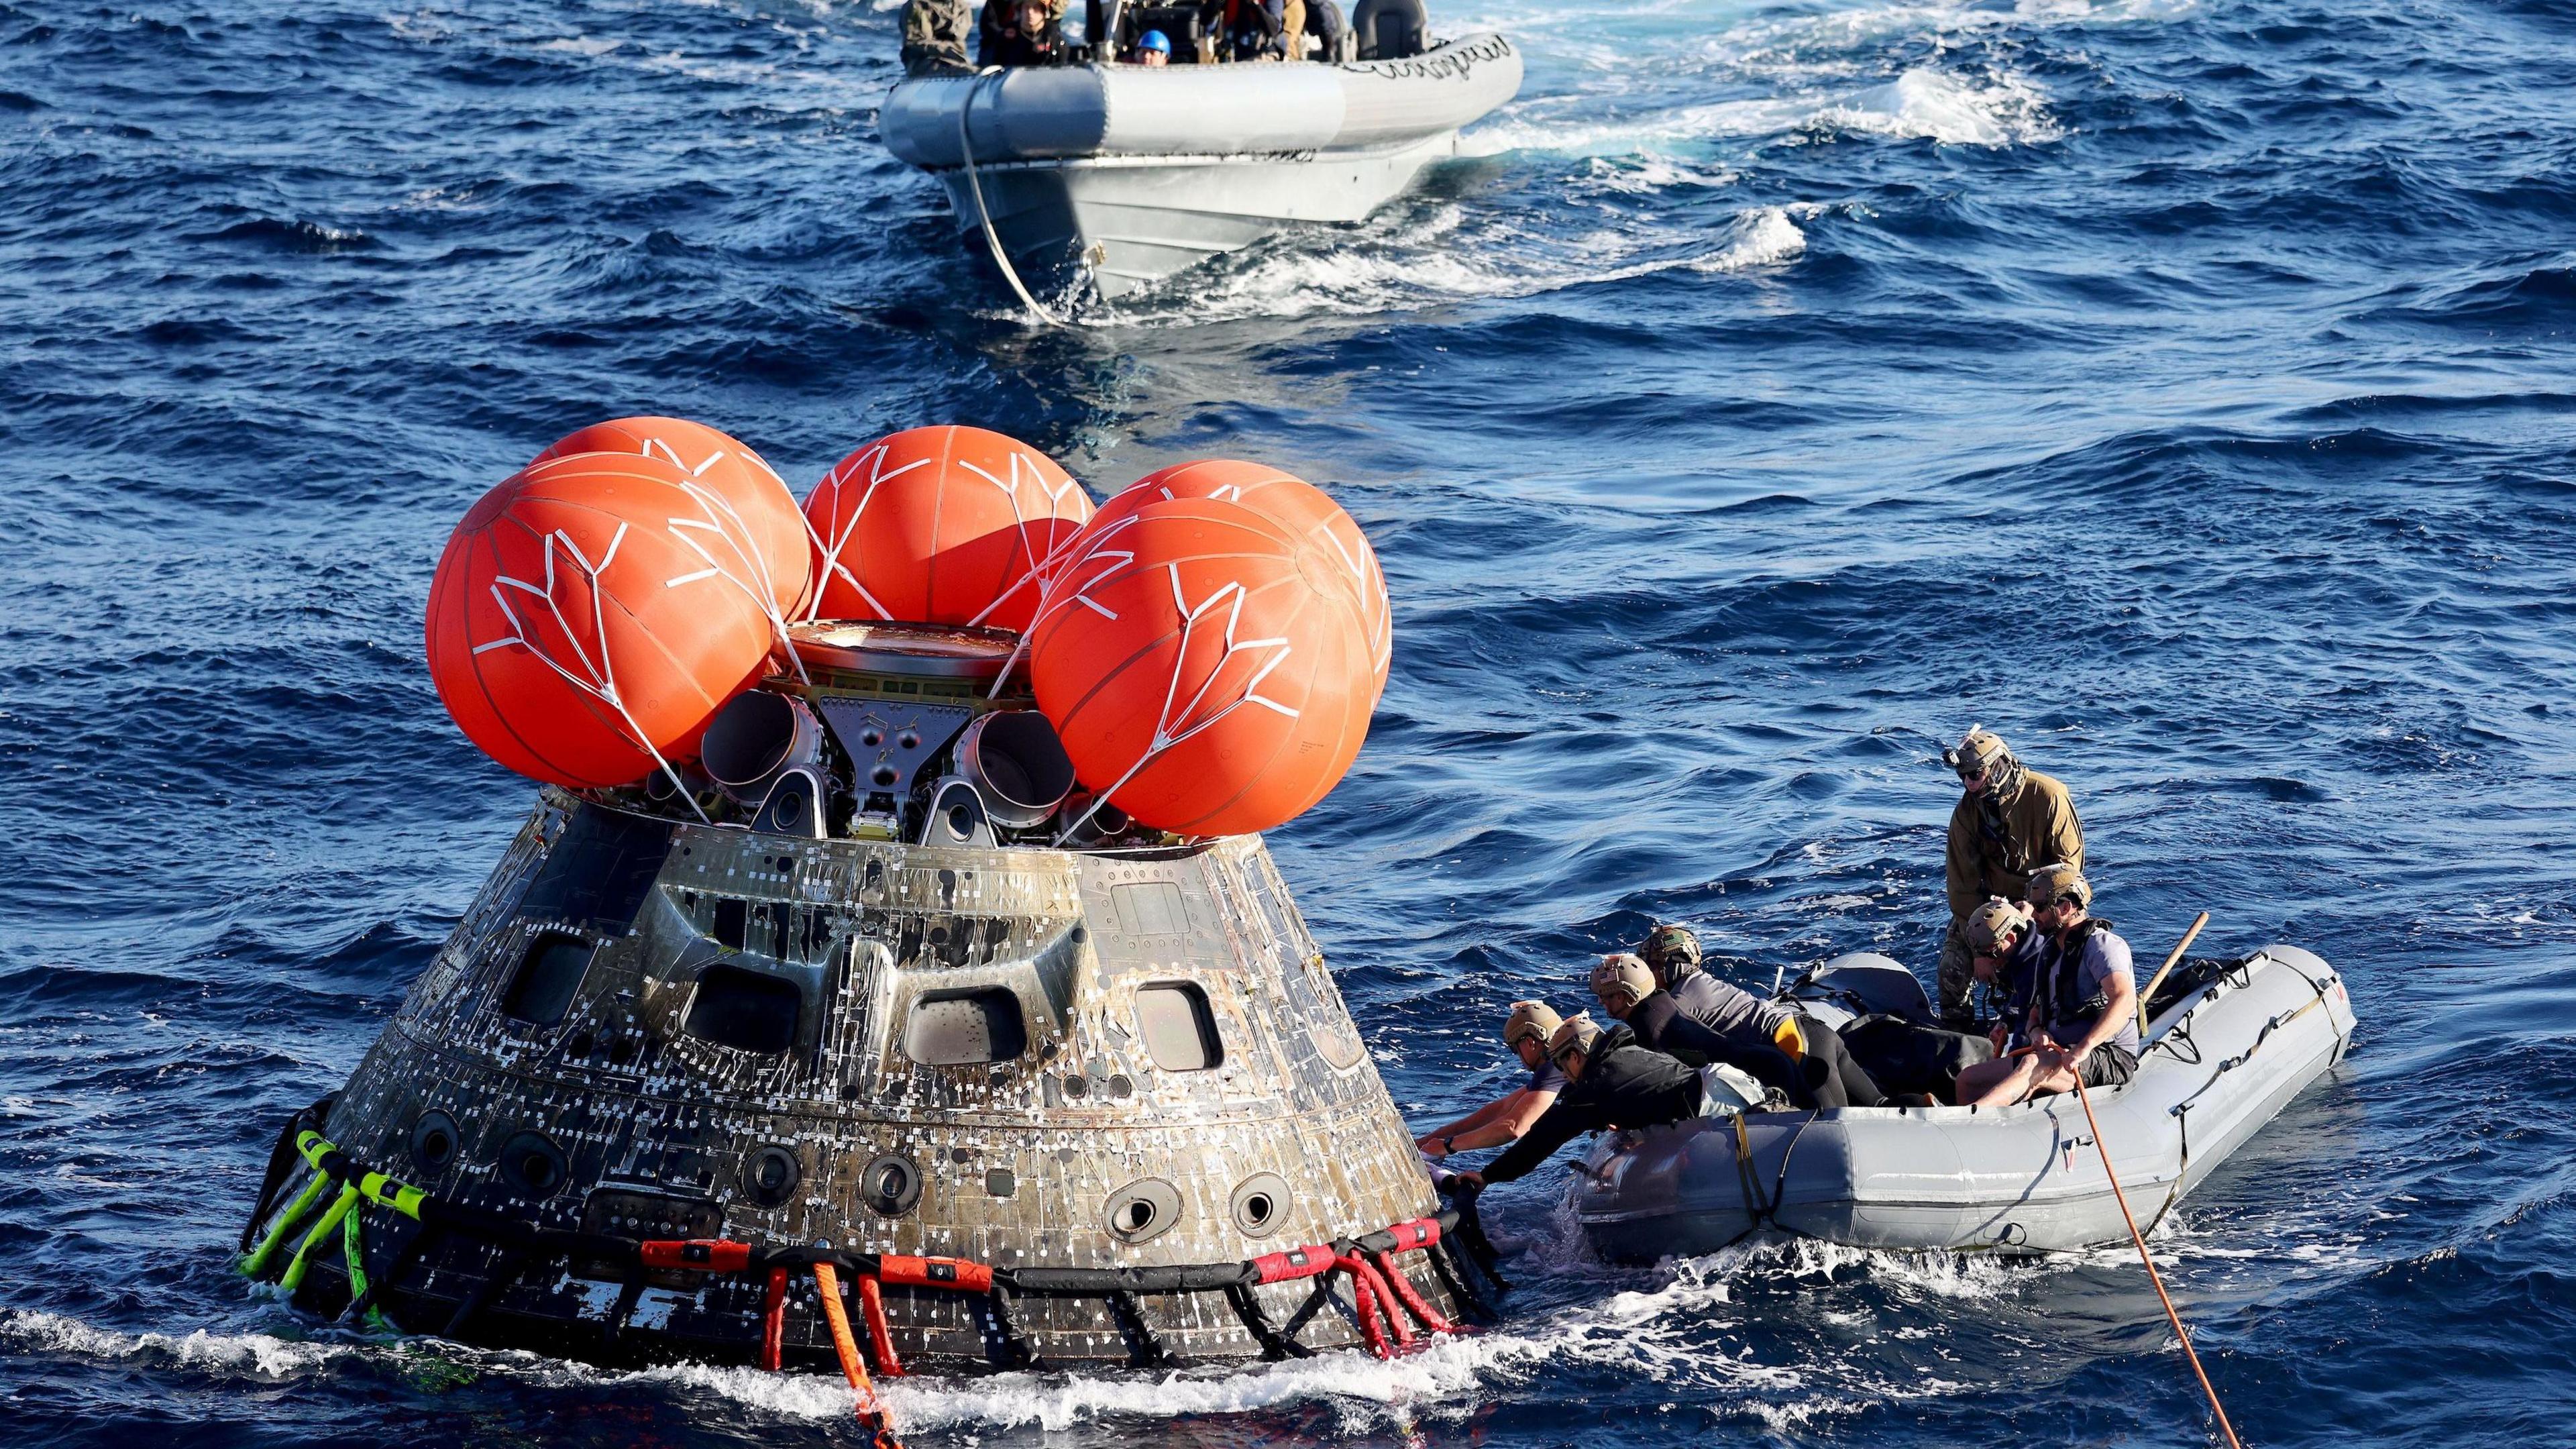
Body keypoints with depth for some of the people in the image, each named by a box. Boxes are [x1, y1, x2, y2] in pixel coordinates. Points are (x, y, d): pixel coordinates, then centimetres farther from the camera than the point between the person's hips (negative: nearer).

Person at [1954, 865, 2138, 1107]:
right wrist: (2036, 1032, -4)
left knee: (2033, 1067, -38)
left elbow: (2124, 1000, -26)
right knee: (1968, 1079, -4)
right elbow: (2036, 1012, 23)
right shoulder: (2048, 951, 19)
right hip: (2059, 1054, 9)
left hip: (2109, 1059, -9)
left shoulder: (2101, 944, -9)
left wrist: (2083, 1049, -36)